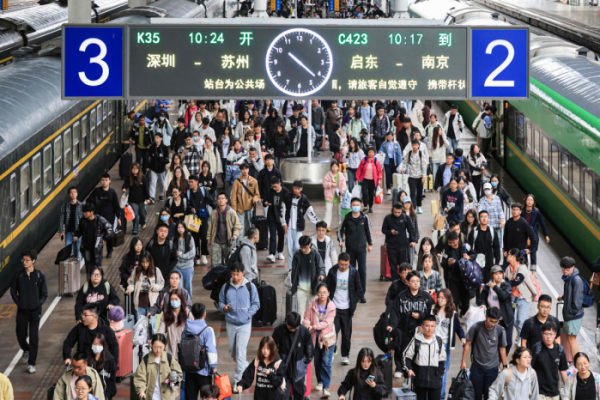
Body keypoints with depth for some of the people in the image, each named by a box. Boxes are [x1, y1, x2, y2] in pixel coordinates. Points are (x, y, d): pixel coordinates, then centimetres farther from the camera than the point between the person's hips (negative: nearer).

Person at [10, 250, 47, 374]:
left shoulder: (40, 275, -6)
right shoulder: (18, 275, -2)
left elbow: (44, 294, 1)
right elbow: (13, 291, 7)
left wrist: (38, 304, -11)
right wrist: (18, 303, -4)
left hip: (35, 311, -2)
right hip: (22, 311, 2)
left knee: (34, 338, -2)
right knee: (20, 335, 11)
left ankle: (31, 364, 6)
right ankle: (26, 350, 43)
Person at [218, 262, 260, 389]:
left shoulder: (250, 286, -4)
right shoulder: (226, 287, 2)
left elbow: (256, 304, 2)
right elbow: (221, 301, 11)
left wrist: (248, 314, -12)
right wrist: (223, 308, -12)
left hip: (244, 324, -3)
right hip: (230, 324, 4)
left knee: (240, 352, -10)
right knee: (232, 351, 12)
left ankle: (238, 381, -5)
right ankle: (244, 366, 41)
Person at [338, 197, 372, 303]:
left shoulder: (364, 218, -1)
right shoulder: (347, 218, -1)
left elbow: (368, 231, 10)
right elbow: (340, 229, 11)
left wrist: (370, 244, 13)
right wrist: (340, 240, -1)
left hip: (361, 248, -1)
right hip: (350, 249, 1)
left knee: (362, 271, -5)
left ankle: (362, 294, 1)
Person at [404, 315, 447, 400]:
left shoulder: (439, 341, 3)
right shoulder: (416, 340, -4)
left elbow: (442, 360, 13)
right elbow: (406, 356, 4)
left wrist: (440, 373, 5)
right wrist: (409, 369, -9)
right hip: (420, 379, -1)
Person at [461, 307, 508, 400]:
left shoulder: (500, 331, -9)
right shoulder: (476, 327, -11)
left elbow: (502, 349, 2)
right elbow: (468, 344, 0)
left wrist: (504, 366, 6)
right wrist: (463, 361, 2)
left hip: (492, 368, 0)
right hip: (477, 367, 0)